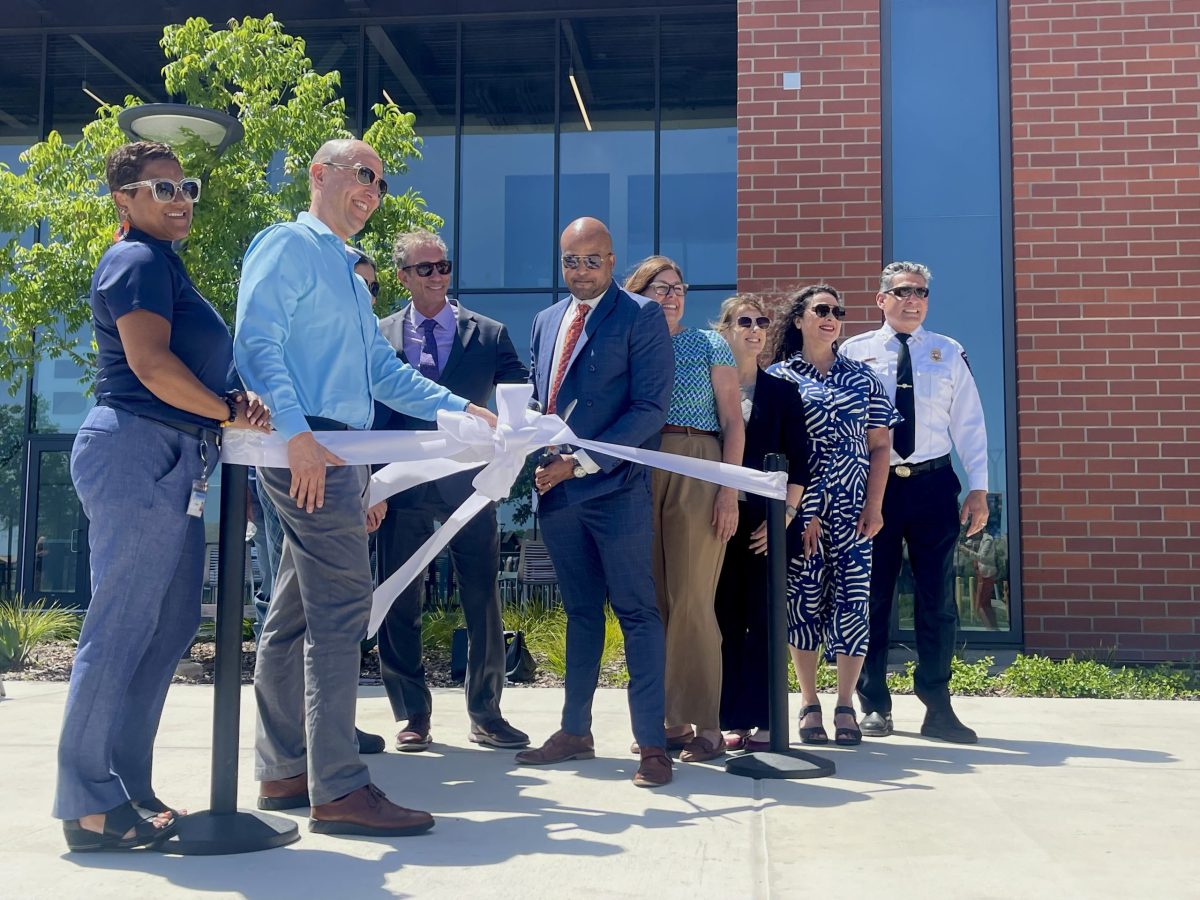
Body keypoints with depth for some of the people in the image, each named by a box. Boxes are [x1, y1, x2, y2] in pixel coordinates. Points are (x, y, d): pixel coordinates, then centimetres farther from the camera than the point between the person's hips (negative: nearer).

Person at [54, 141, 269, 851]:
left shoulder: (163, 263, 24)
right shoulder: (139, 261, -7)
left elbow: (189, 364, 23)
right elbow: (151, 364, -19)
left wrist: (232, 405, 5)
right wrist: (228, 410, -9)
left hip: (171, 462, 10)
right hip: (138, 453, -10)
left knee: (170, 627, 11)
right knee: (121, 627, -7)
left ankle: (127, 789, 18)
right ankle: (91, 805, 0)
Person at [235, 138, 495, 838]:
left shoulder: (349, 277, 27)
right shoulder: (288, 246, -2)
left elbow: (385, 372, 24)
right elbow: (257, 343, -15)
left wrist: (460, 409, 13)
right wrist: (297, 432, -26)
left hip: (337, 453, 10)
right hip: (309, 450, -10)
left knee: (297, 613, 12)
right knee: (342, 605, -13)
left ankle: (284, 771, 19)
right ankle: (338, 788, -11)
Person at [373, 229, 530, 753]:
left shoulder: (489, 334, 6)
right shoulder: (379, 336, 8)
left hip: (468, 486, 0)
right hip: (403, 488, 1)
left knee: (483, 603, 3)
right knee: (400, 605, 6)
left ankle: (485, 715, 18)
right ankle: (412, 715, 20)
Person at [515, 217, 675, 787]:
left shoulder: (640, 316, -4)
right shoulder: (547, 321, 16)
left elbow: (650, 408, -12)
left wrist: (582, 461, -17)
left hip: (615, 488, -6)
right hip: (556, 488, 6)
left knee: (636, 612, -2)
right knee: (581, 611, 14)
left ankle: (651, 744, 2)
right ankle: (575, 732, 22)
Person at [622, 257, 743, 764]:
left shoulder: (709, 346, 8)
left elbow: (732, 422, 3)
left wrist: (729, 491, -7)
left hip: (697, 475, -3)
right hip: (638, 477, 3)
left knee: (690, 602, -8)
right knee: (651, 602, 4)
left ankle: (706, 726, -3)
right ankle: (670, 720, 12)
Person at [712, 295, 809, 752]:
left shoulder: (782, 392, 8)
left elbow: (798, 462, 3)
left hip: (766, 520, 0)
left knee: (763, 618, 1)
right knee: (725, 618, 2)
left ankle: (763, 720, 6)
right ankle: (732, 719, 9)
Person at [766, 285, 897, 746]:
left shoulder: (861, 376, 10)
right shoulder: (779, 377, 5)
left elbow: (879, 445, 8)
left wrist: (874, 507, -2)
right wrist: (791, 509, -7)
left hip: (851, 509, 1)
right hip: (799, 507, -1)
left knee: (851, 599, -2)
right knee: (803, 600, 1)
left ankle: (846, 706, 8)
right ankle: (809, 705, 12)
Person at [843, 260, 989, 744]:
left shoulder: (949, 354, 9)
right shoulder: (854, 352, 4)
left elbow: (969, 424, 7)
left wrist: (978, 487, 0)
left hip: (933, 484, 1)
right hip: (872, 486, -1)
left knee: (937, 597, 3)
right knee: (873, 595, 5)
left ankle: (938, 708, 14)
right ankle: (874, 705, 17)